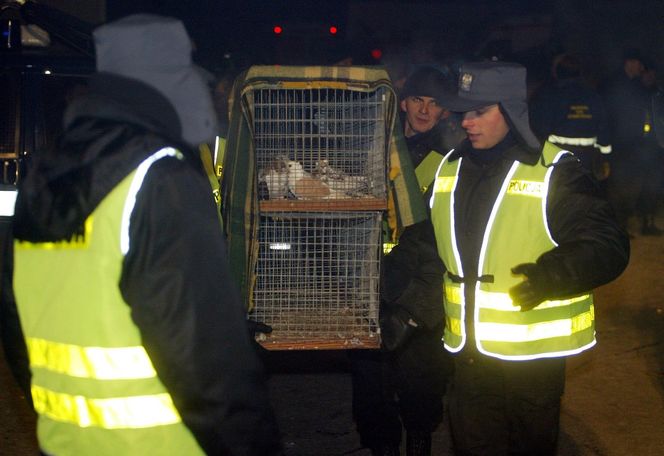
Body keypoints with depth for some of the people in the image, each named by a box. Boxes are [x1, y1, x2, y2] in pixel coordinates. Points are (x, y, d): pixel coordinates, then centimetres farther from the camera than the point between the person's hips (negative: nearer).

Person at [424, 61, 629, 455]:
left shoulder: (554, 172, -11)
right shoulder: (450, 169, 7)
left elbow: (608, 246, -15)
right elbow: (431, 246, 21)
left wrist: (551, 276, -30)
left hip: (533, 355, -5)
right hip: (469, 351, 5)